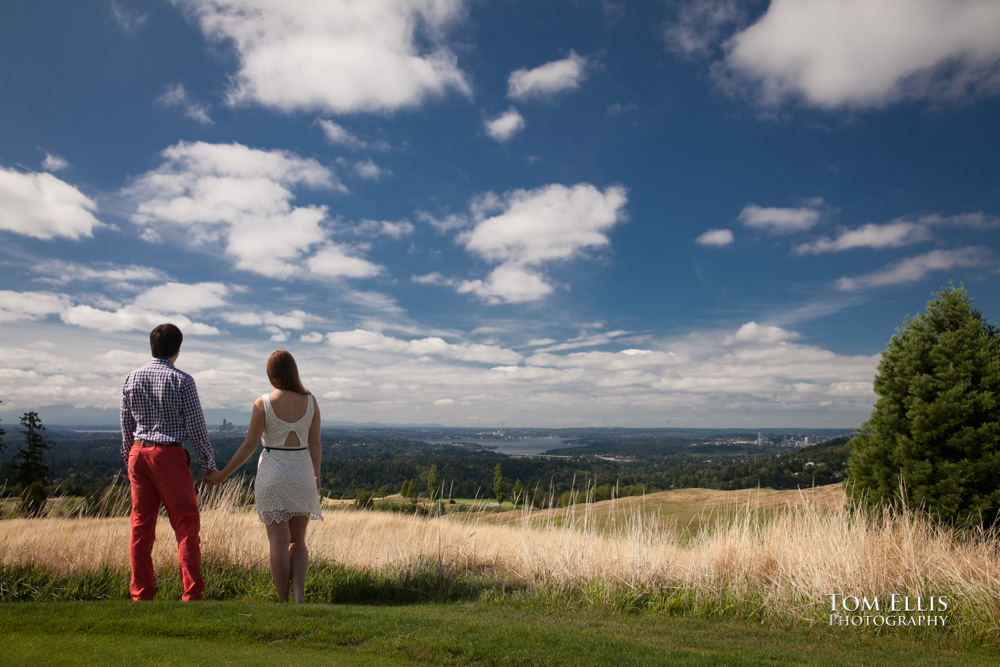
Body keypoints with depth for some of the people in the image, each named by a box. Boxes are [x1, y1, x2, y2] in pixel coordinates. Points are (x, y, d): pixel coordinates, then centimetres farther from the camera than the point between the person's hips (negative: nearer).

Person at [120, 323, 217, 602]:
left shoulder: (132, 379, 7)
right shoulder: (182, 380, -9)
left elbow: (126, 427, 11)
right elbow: (196, 425, -7)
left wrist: (130, 461, 21)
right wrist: (208, 463, 0)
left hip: (138, 453, 5)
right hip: (170, 455, -5)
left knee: (141, 526, 11)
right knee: (186, 525, 1)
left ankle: (141, 595, 16)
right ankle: (191, 594, 1)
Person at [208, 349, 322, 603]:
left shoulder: (263, 403, -9)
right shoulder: (310, 401, -2)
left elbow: (249, 445, -8)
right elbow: (315, 444, 0)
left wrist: (223, 474, 3)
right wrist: (316, 477, 14)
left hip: (272, 474, -2)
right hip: (301, 473, 2)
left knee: (278, 541, 5)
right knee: (297, 540, 14)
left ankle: (284, 601, 8)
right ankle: (298, 592, -4)